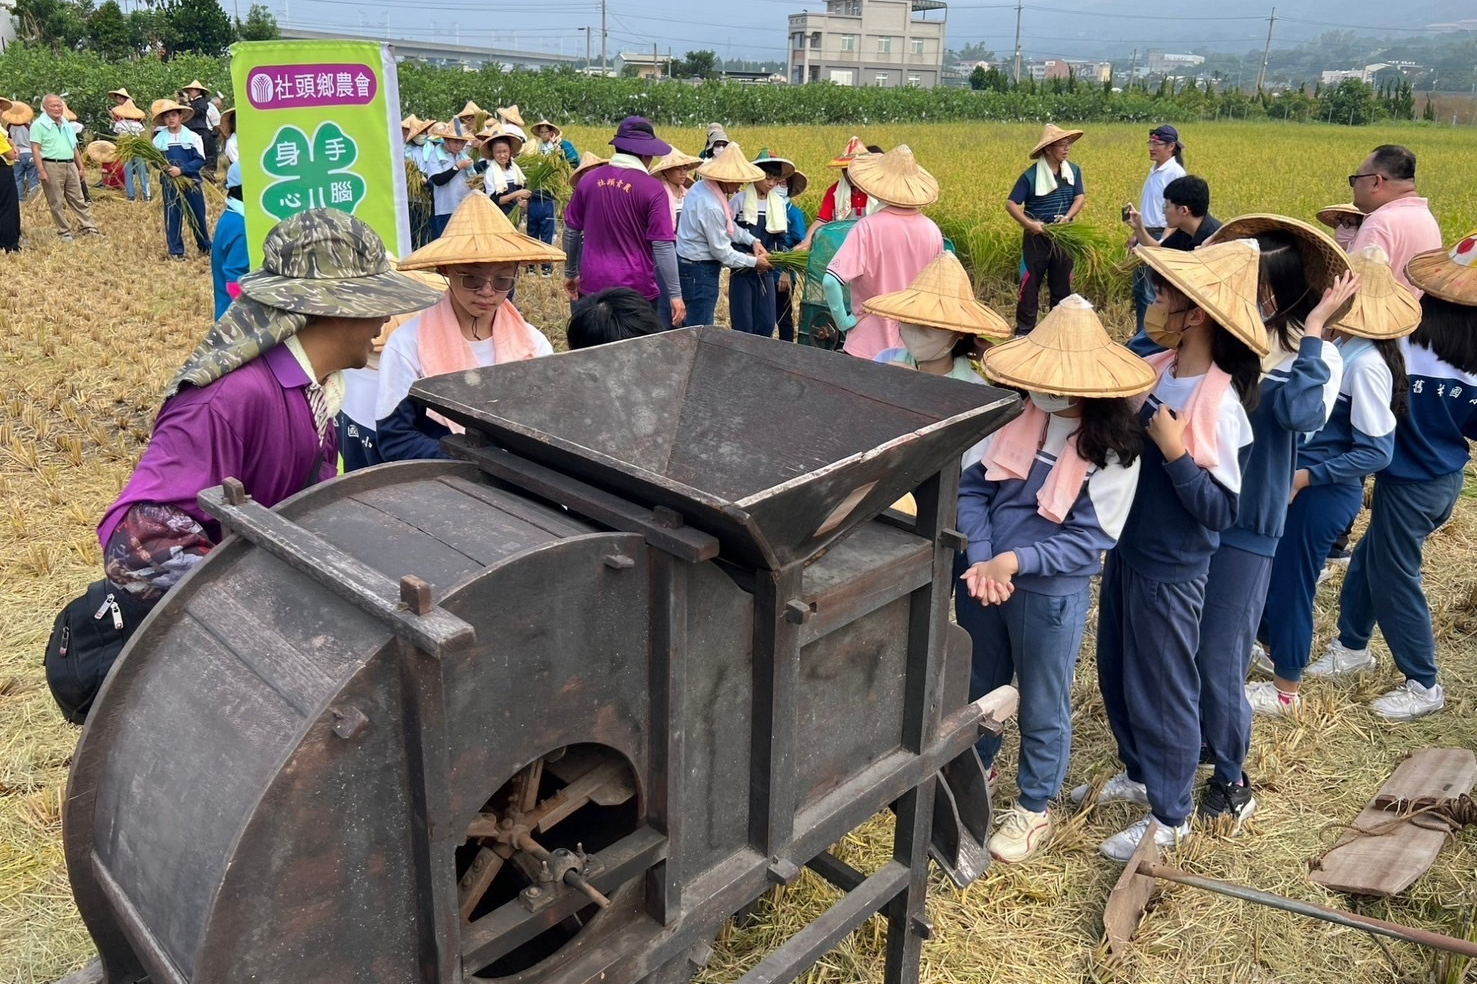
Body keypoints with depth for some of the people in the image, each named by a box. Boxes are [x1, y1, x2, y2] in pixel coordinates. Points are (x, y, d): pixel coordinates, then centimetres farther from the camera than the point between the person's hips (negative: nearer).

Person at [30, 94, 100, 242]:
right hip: (52, 167, -6)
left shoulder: (66, 125, 17)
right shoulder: (39, 125, -4)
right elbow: (35, 149, -9)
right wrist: (41, 170, -17)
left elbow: (74, 147, 22)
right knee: (56, 203, -1)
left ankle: (89, 228, 8)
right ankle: (64, 232, 4)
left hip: (70, 165, 6)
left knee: (79, 200, 7)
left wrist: (81, 167, 16)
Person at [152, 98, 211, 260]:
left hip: (191, 182, -1)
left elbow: (200, 161, -8)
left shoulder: (193, 136, -2)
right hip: (170, 184, 1)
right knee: (172, 217, 3)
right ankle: (176, 251, 9)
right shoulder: (158, 139, 3)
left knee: (198, 216, 8)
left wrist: (182, 169, -20)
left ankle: (206, 246, 25)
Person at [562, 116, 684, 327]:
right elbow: (663, 245, -13)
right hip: (637, 289, -4)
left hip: (592, 285, 4)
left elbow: (571, 232, 9)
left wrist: (570, 273, 22)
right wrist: (675, 294, -7)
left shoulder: (588, 180, 1)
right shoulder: (652, 188, -11)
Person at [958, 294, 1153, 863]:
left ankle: (1033, 809, 37)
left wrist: (1016, 561, -26)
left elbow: (1087, 540, -17)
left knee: (1042, 707, 15)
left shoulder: (1114, 448, -18)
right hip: (982, 574, 4)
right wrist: (981, 557, -18)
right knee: (979, 685, 24)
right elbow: (971, 485, -5)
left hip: (1051, 594, -4)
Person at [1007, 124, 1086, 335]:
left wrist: (1067, 217, -22)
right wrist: (1029, 224, -26)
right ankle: (1024, 331, 7)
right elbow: (1011, 204, -12)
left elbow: (1081, 197, -2)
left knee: (1062, 285, 10)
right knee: (1030, 284, -1)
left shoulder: (1073, 171, 2)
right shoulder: (1031, 175, -11)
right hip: (1037, 237, -4)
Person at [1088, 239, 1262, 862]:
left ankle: (1171, 817, 28)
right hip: (1126, 549, 8)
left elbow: (1221, 510, -21)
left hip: (1171, 571, -8)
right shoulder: (1155, 369, -2)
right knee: (1116, 674, 21)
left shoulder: (1220, 404, -23)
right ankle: (1138, 774, 44)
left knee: (1161, 688, 8)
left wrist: (1175, 452, -30)